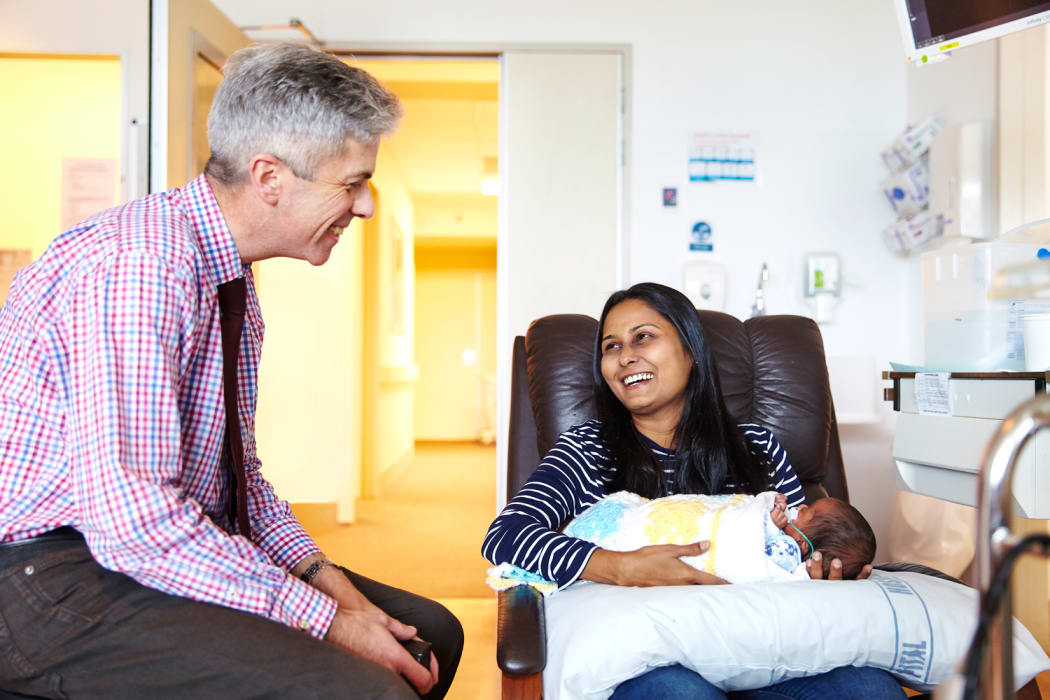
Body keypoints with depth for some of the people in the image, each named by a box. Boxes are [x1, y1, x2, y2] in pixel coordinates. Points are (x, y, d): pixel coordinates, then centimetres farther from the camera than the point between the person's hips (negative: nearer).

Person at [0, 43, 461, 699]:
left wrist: (317, 569, -1)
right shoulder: (138, 263, -22)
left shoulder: (234, 278, 9)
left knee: (429, 632, 5)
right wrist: (321, 619, -21)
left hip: (187, 548, 9)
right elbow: (132, 516, -28)